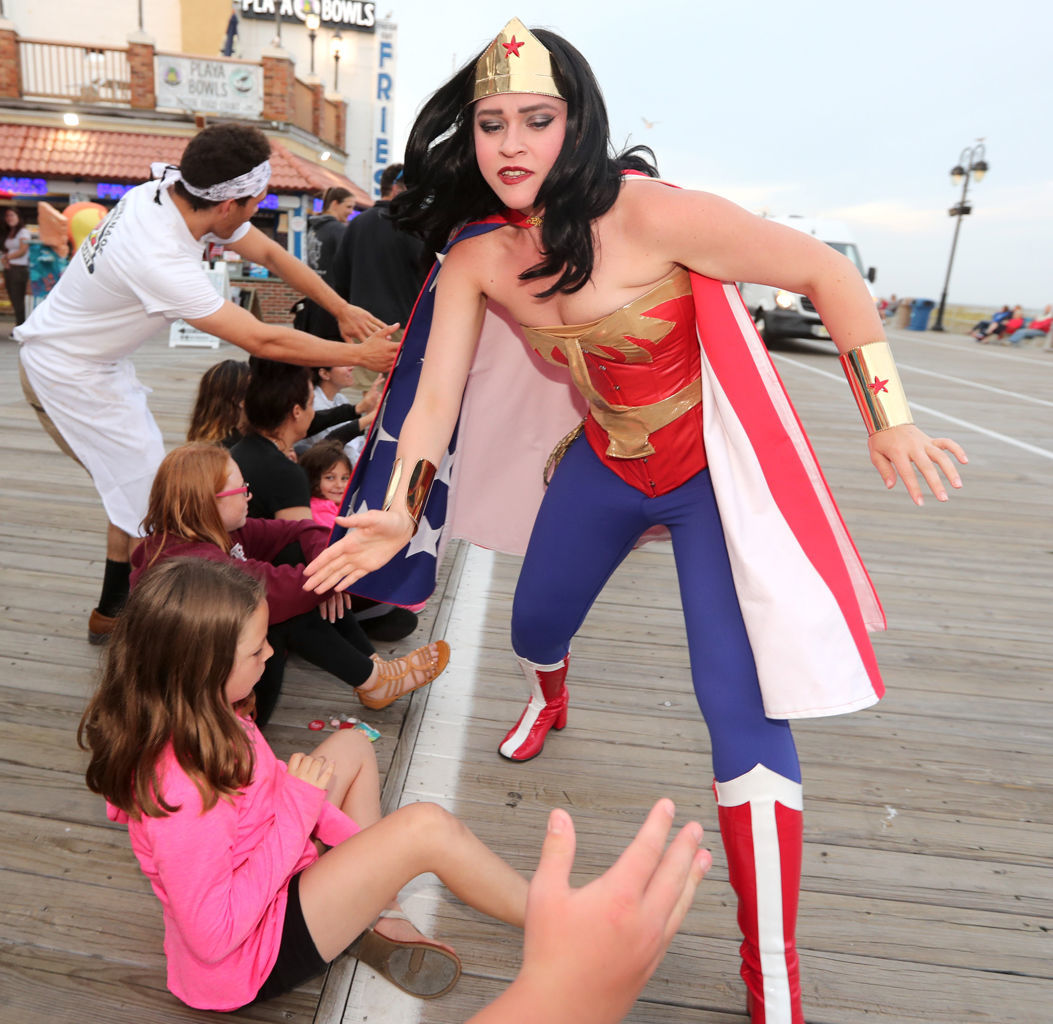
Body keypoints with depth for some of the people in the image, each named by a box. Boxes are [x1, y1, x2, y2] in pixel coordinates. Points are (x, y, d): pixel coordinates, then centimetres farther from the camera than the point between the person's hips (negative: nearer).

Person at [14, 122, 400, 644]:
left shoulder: (173, 190, -11)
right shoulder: (159, 259, -37)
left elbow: (271, 254, -1)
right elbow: (263, 340, -33)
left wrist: (344, 310, -5)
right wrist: (358, 355, -25)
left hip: (99, 360, 9)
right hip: (68, 375, -9)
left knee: (143, 480, 13)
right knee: (145, 496, -5)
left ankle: (118, 608, 27)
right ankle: (114, 616, 14)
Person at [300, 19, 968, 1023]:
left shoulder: (648, 215, -25)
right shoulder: (476, 253, -9)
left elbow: (826, 272, -19)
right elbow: (437, 389, -12)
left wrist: (889, 419, -18)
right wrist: (396, 513, -25)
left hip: (713, 473, -5)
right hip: (602, 467, 5)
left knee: (744, 715, -12)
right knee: (534, 627, 21)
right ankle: (550, 703, 61)